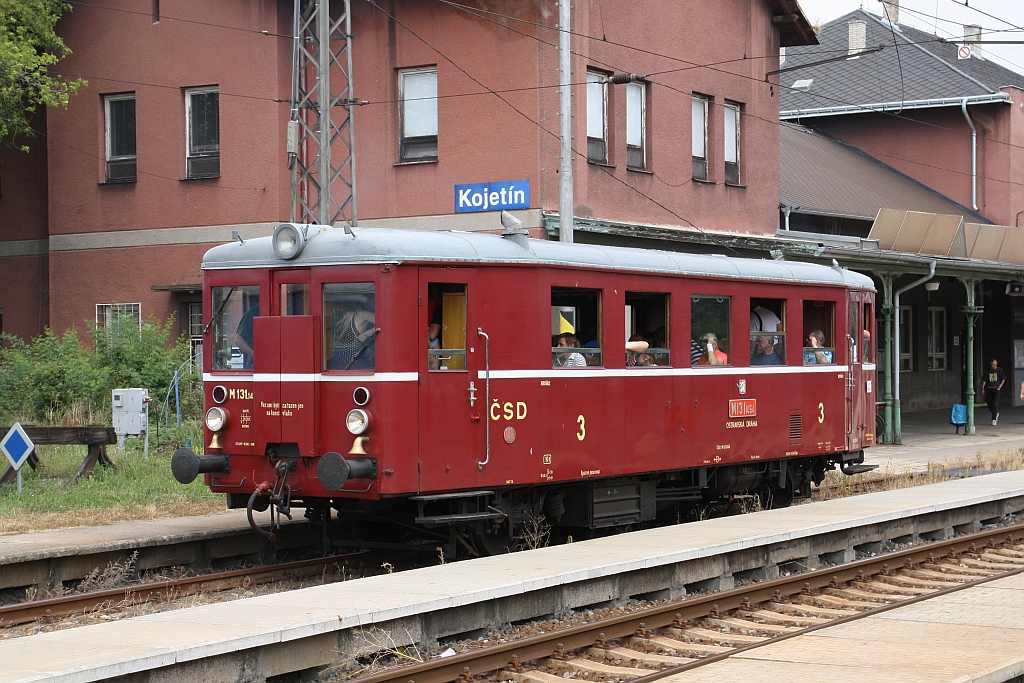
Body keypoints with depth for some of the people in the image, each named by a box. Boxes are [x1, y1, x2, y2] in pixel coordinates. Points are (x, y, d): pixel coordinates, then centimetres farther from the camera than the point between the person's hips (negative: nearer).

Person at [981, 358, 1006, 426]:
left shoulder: (1000, 370, 3)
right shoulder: (988, 371, 7)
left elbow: (1003, 379, 5)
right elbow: (984, 380, 7)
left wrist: (999, 387, -6)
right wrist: (983, 388, -1)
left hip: (996, 389, -3)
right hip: (989, 389, 3)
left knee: (995, 404, -12)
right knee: (989, 404, 5)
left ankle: (994, 419, -12)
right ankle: (996, 414, 33)